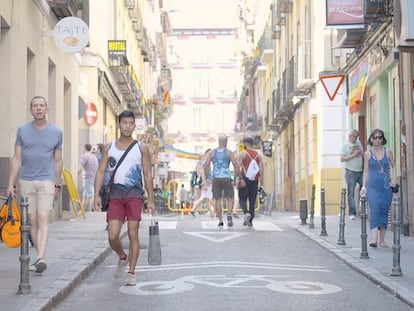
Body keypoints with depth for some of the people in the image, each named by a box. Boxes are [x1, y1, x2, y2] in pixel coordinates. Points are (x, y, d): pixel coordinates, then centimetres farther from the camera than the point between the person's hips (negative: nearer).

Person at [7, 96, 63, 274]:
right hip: (26, 181, 2)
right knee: (32, 220, 5)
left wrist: (57, 184, 13)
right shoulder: (23, 130, 6)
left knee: (43, 218, -15)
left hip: (46, 181, -2)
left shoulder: (56, 132, 5)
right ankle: (39, 257, 14)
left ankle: (40, 259, -24)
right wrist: (11, 183, 1)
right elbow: (16, 158, 6)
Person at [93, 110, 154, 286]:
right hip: (115, 194, 1)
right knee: (112, 236, -6)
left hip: (134, 194, -1)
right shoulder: (109, 148, 12)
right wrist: (97, 195, -1)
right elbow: (101, 171, 10)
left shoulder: (141, 148, 8)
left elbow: (147, 175, 8)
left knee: (133, 234, -5)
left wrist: (150, 200, 4)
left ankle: (131, 273, 4)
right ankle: (122, 258, 25)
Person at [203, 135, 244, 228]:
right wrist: (239, 178, 2)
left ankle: (220, 221, 5)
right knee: (229, 198, 8)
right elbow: (236, 166, -5)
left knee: (217, 200, 7)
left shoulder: (211, 152, 6)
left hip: (216, 179, 2)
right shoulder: (229, 152, 2)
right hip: (226, 178, -1)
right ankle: (229, 214, -19)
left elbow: (206, 165, -2)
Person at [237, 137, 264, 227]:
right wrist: (261, 180, 4)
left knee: (242, 199, 3)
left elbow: (238, 167, -8)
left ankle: (246, 213, -24)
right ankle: (250, 220, 7)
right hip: (254, 180, 3)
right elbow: (261, 168, 2)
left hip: (244, 179, -3)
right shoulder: (258, 155, 9)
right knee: (252, 200, 8)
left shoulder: (242, 153, -2)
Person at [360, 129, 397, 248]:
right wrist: (363, 186, 4)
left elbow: (393, 166, 15)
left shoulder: (387, 151, 6)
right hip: (372, 187, -2)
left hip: (386, 187, 2)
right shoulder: (367, 154, 5)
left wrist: (394, 179, 0)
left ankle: (382, 239, 15)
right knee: (374, 210, -14)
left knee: (384, 212, 5)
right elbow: (366, 171, 8)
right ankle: (374, 239, -20)